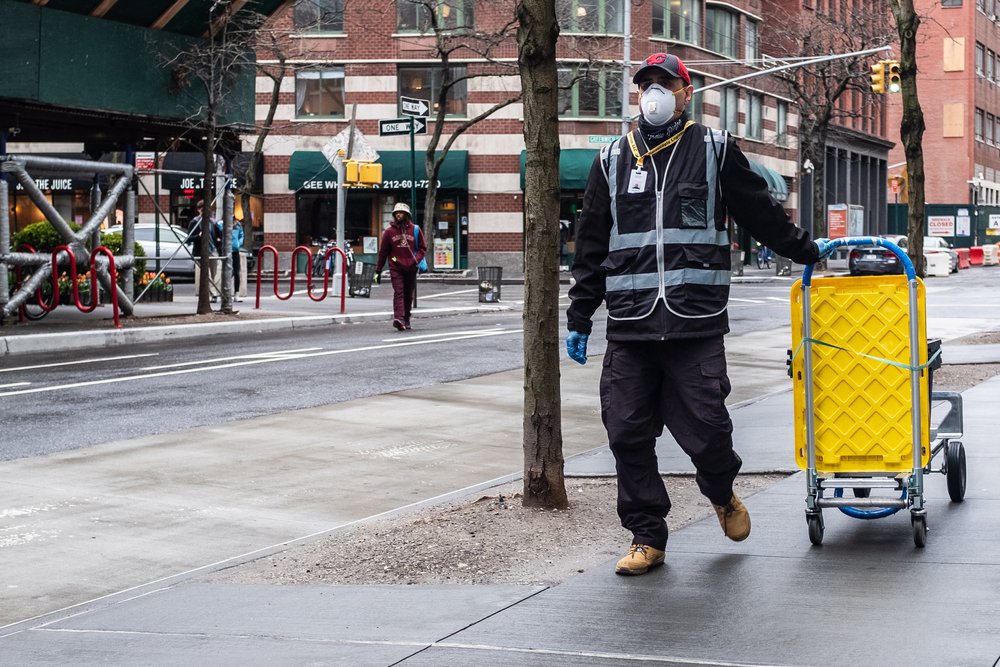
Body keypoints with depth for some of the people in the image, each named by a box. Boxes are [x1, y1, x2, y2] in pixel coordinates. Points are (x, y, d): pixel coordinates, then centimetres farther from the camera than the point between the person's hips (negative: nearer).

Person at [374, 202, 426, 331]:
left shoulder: (414, 230, 6)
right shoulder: (389, 231, 3)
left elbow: (422, 248, 9)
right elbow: (382, 252, 7)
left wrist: (416, 260, -10)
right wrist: (378, 271, 6)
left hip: (410, 268, 2)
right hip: (395, 268, -2)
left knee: (409, 295, 8)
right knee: (398, 292, -16)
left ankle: (406, 321, 18)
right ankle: (398, 318, -29)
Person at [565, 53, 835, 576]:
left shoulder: (714, 150, 8)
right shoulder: (613, 160, 14)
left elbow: (762, 213, 18)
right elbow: (590, 247, 17)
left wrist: (807, 251, 24)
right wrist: (579, 318, 14)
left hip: (696, 323, -2)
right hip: (628, 326, 3)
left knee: (704, 428, -5)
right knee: (628, 434, 0)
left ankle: (722, 494, 28)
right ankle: (646, 536, 13)